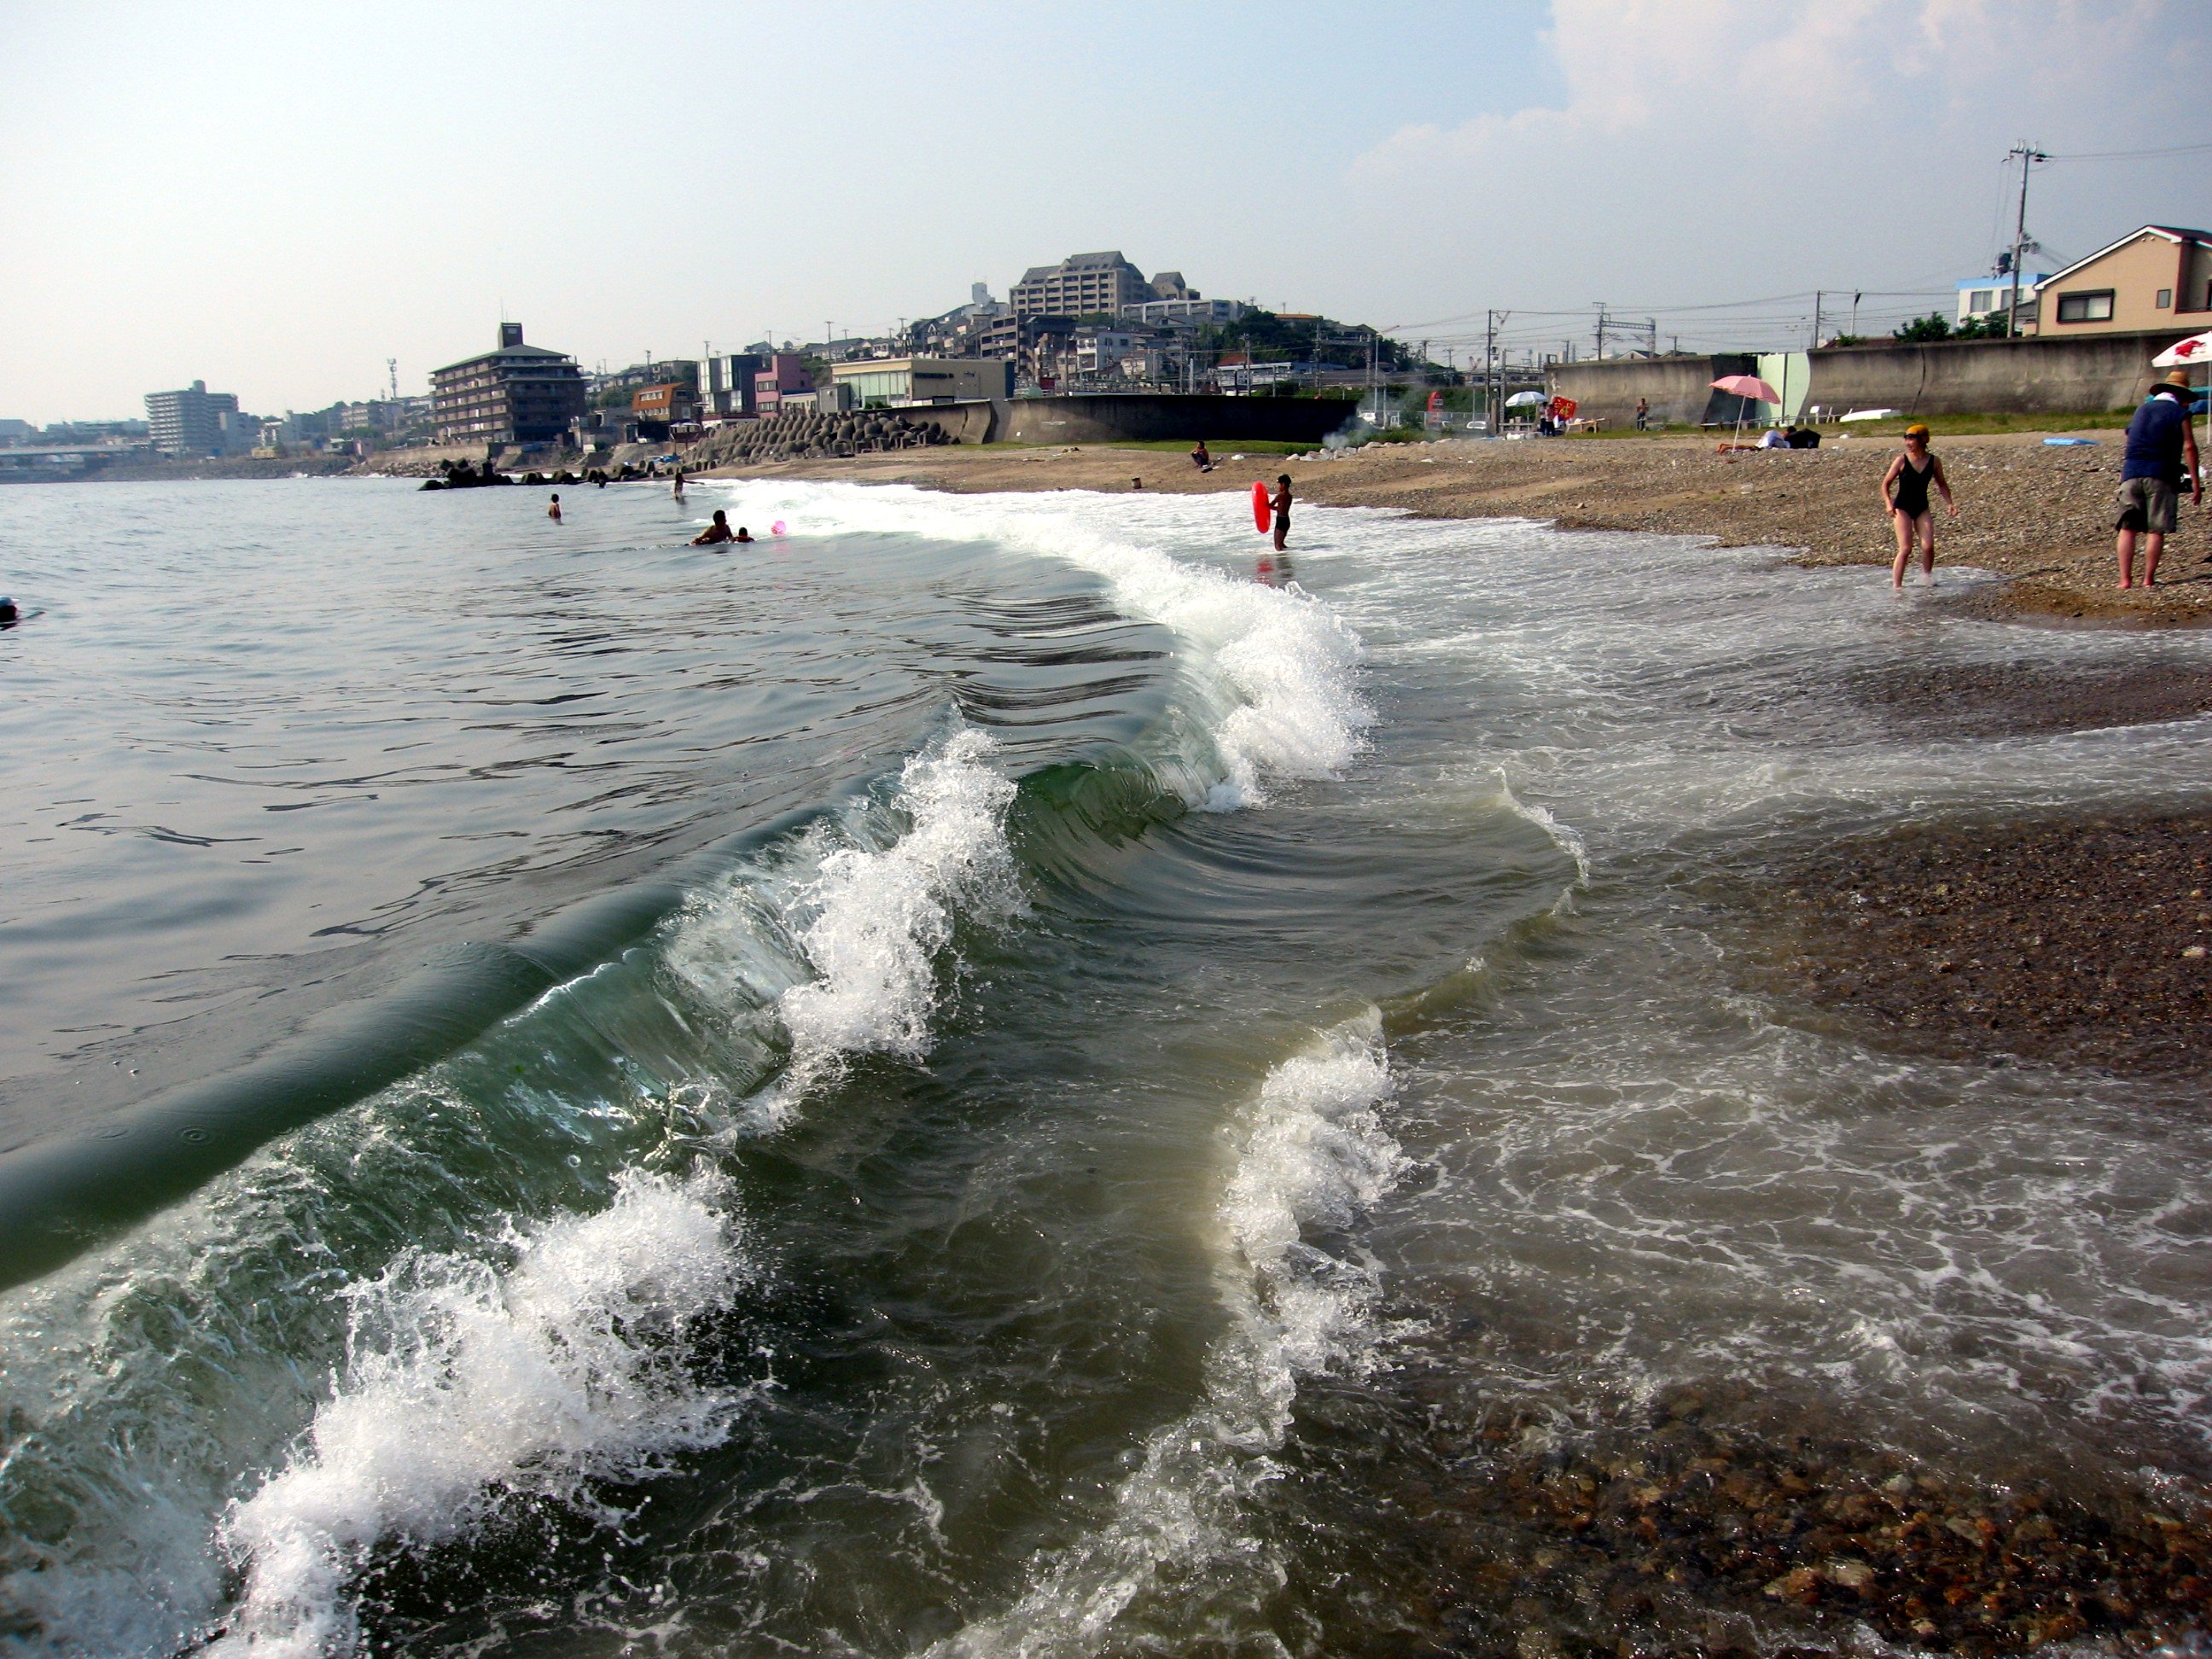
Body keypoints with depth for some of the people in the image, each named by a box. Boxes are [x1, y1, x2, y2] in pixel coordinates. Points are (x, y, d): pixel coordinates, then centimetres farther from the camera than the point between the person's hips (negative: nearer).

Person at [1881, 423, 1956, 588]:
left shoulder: (1934, 462, -1)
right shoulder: (1901, 461, -9)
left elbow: (1942, 484, 12)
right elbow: (1885, 483, -4)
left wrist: (1949, 503, 2)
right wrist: (1889, 503, -18)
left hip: (1922, 508, 3)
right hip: (1902, 508, -3)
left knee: (1928, 546, -8)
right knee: (1905, 549, -14)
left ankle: (1927, 575, 18)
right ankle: (1896, 585, -9)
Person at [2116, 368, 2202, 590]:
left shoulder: (2142, 409, 19)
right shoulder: (2180, 413, 3)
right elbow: (2189, 447, -3)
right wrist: (2195, 482, -2)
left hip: (2131, 473, 4)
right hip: (2159, 475, -4)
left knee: (2128, 528, 2)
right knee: (2156, 530, 0)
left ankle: (2125, 579, -4)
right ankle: (2148, 579, -2)